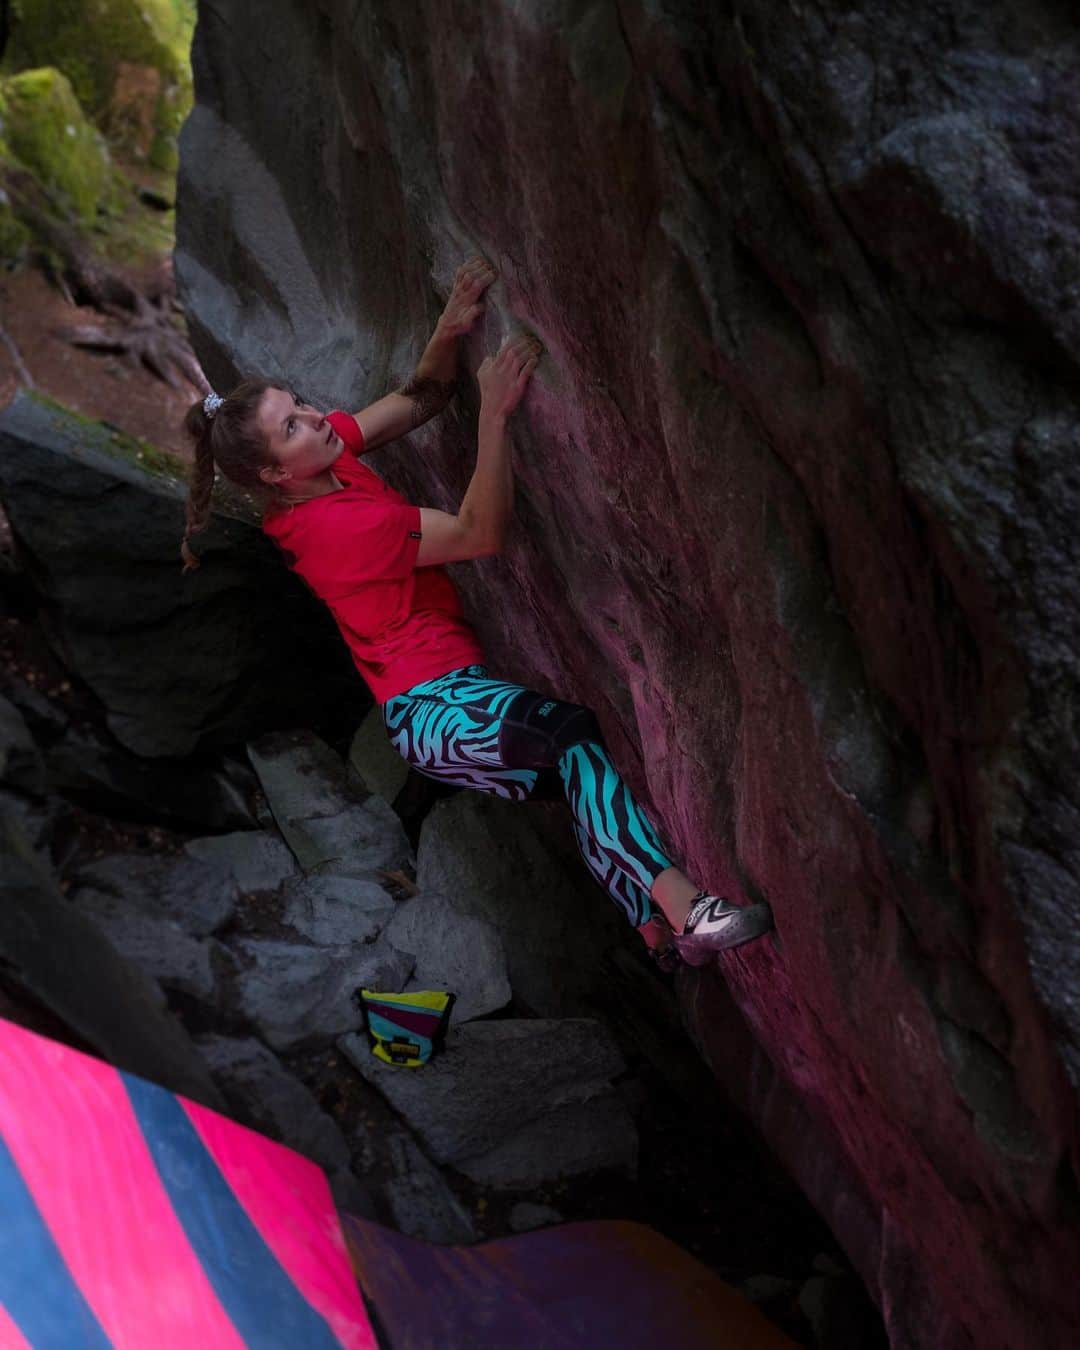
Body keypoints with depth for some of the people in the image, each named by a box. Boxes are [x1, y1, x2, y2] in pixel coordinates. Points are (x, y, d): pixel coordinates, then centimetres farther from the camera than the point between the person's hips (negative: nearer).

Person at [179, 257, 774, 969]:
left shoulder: (326, 460, 5)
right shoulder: (337, 524, -22)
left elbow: (419, 399, 10)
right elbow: (482, 533, -22)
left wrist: (449, 331, -10)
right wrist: (495, 413, -29)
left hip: (439, 691, 11)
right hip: (433, 705, -11)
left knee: (580, 773, 5)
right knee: (571, 730, -33)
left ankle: (658, 926, -3)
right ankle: (679, 904, -42)